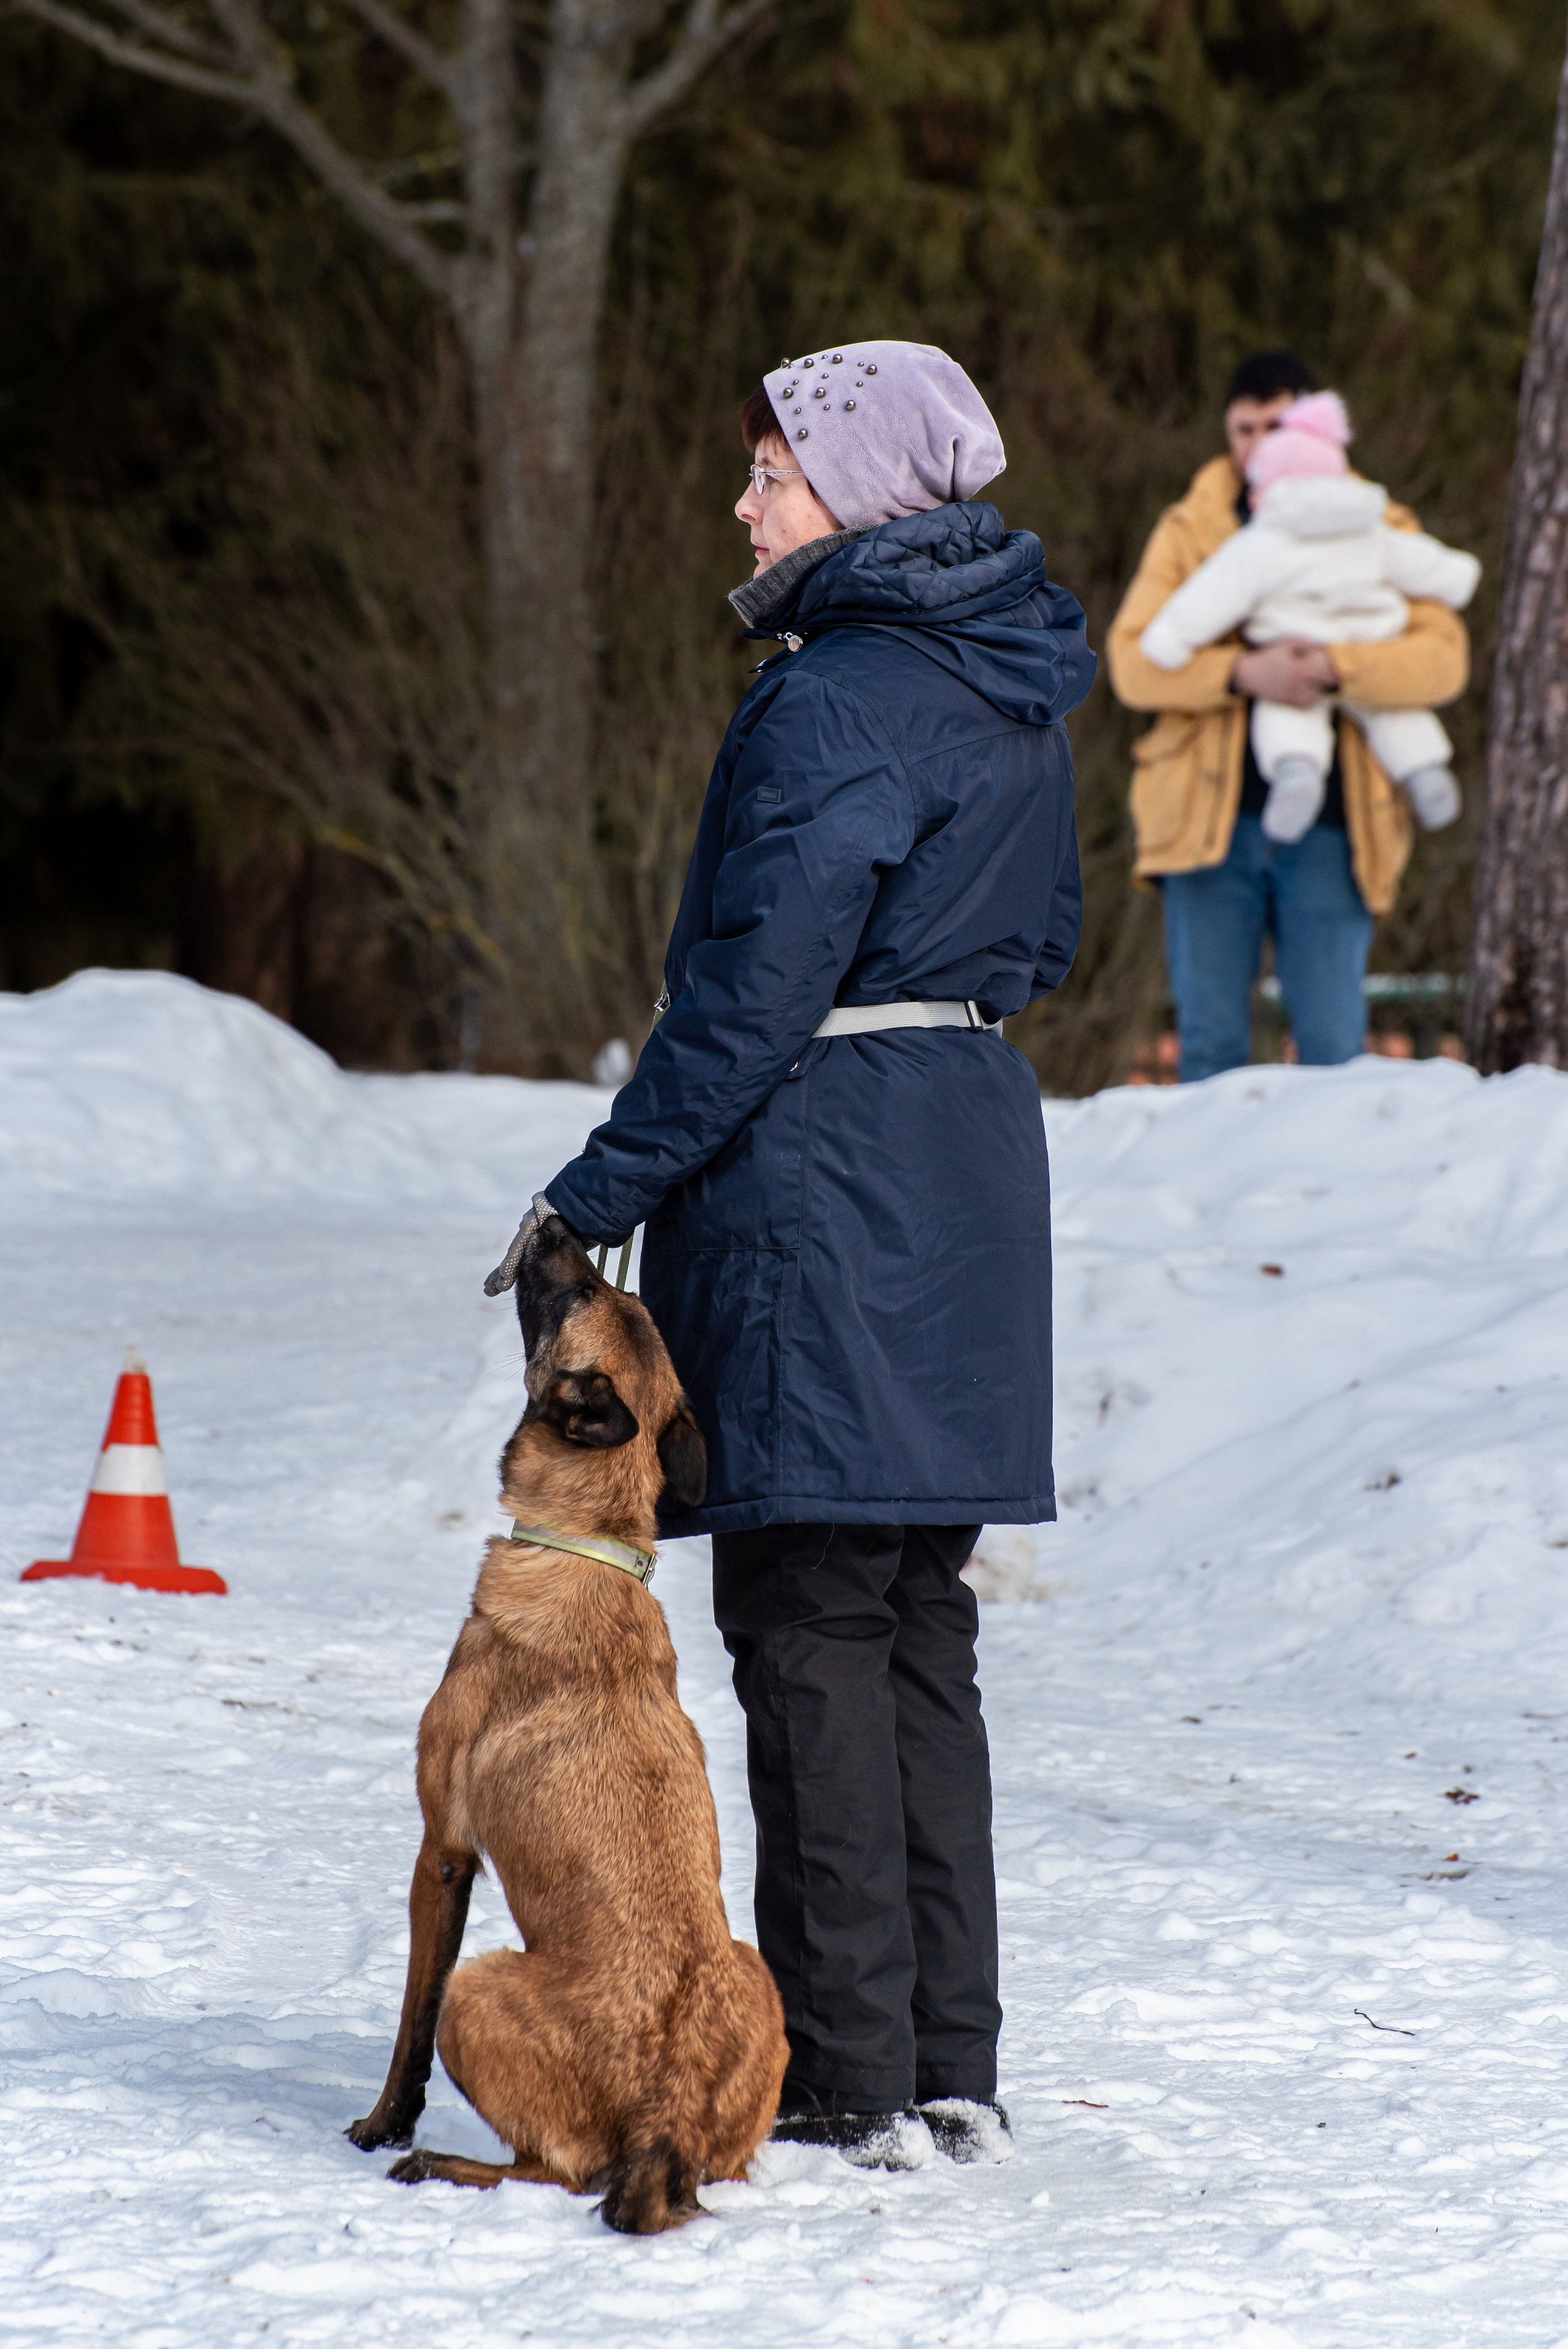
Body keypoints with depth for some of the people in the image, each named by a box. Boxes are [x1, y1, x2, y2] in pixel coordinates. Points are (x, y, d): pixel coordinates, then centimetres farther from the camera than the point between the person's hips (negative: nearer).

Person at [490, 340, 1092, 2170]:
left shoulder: (836, 701, -16)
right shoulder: (1015, 692, 12)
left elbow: (754, 991, -19)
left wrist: (601, 1193, -13)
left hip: (819, 1176, -9)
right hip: (973, 1148, 9)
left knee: (811, 1625, -4)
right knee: (917, 1624, 12)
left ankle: (851, 2081, -3)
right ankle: (951, 2068, 13)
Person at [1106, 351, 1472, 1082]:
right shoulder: (1189, 531, 9)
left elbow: (1443, 658, -3)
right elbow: (1132, 660, -2)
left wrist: (1335, 668, -20)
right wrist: (1243, 673, -19)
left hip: (1330, 829, 0)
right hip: (1212, 821, 0)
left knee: (1332, 1047, -3)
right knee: (1210, 1043, 0)